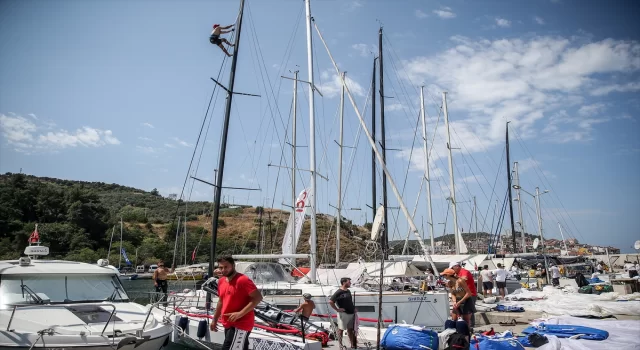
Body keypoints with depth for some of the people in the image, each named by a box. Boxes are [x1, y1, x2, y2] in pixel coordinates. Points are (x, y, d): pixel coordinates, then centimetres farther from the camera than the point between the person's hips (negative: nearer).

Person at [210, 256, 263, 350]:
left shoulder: (243, 280, -18)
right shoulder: (221, 281, 8)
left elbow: (258, 297, -22)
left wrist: (240, 313, -26)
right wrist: (215, 319, 25)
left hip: (240, 325, -8)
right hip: (229, 325, 8)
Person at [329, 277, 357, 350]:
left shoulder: (348, 291, 11)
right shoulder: (339, 292, -14)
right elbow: (330, 302, -20)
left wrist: (353, 308, 13)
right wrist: (337, 309, -17)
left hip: (351, 313, 8)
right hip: (343, 313, -8)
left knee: (350, 329, 13)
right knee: (341, 329, 2)